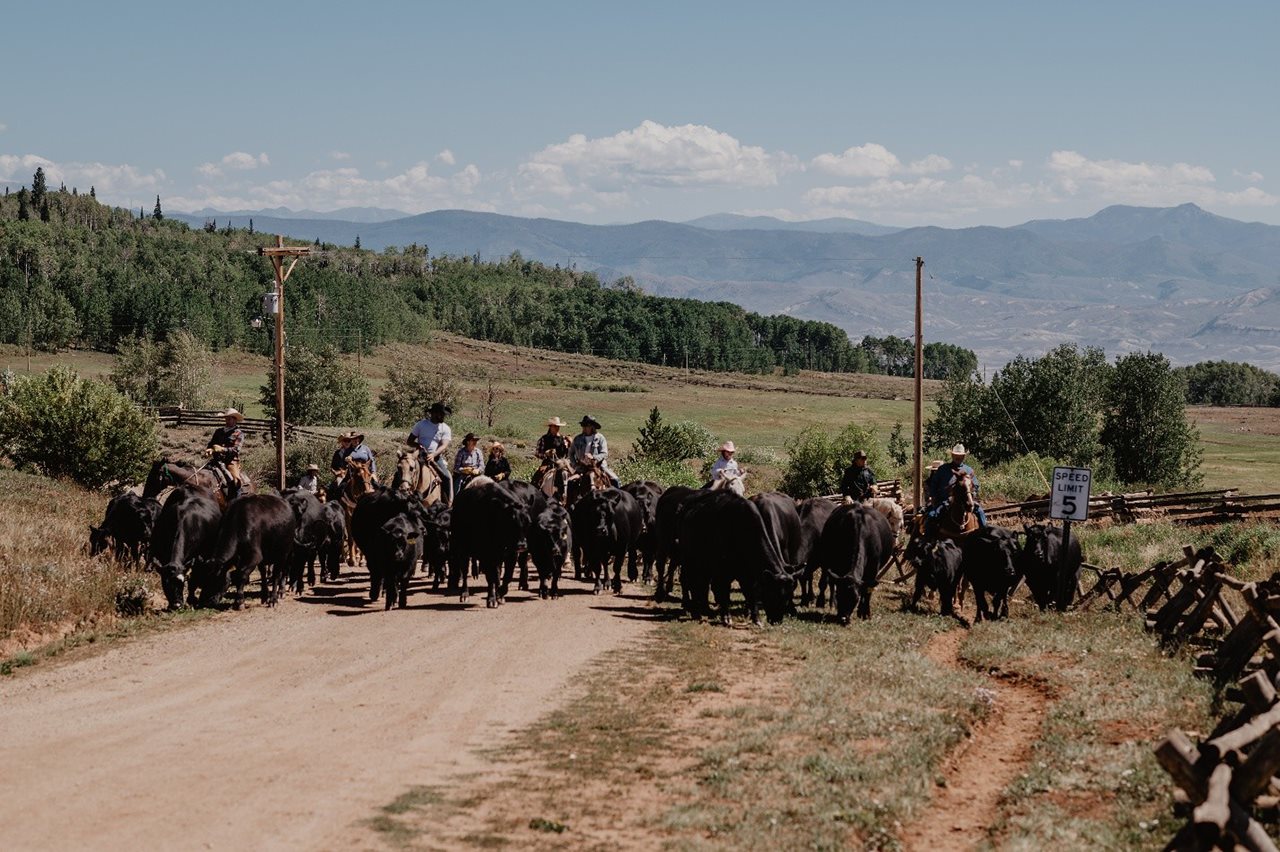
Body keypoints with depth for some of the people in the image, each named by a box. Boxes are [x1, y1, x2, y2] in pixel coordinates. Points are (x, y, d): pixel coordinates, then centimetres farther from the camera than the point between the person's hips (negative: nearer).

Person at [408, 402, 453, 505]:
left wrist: (433, 455, -28)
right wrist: (417, 445, -15)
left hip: (437, 457, 0)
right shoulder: (421, 424, 4)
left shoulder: (445, 429, 4)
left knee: (447, 477, -22)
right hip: (421, 457, 0)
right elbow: (409, 441, 8)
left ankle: (448, 503, -16)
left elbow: (444, 446, -9)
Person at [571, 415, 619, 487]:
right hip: (582, 467, 2)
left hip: (599, 466, -2)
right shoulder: (578, 439, 6)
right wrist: (575, 464, 4)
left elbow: (604, 454, -8)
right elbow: (571, 453, 19)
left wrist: (593, 457, -26)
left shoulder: (600, 438, -1)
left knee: (615, 480, -17)